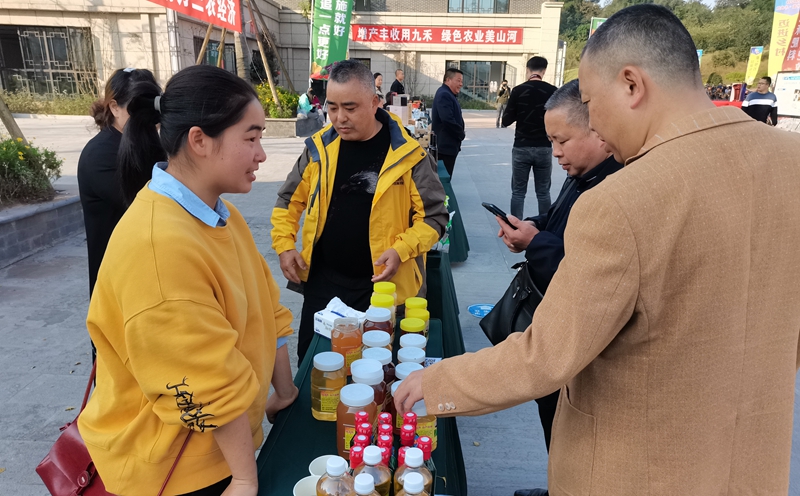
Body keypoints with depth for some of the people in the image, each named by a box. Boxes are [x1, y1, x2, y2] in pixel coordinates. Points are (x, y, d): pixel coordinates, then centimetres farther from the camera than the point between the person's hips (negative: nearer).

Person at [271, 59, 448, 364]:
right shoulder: (319, 148, -1)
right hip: (322, 281, 3)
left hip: (382, 283, -2)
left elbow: (434, 216, -5)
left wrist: (401, 249, -20)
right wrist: (284, 245, 1)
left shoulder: (407, 155, -10)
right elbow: (289, 200, 12)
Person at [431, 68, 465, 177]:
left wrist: (460, 133, 5)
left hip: (448, 144, 11)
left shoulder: (449, 94, 18)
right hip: (446, 145, -11)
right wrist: (461, 134, -14)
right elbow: (448, 120, -27)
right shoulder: (444, 95, -17)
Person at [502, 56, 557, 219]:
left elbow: (506, 120, -2)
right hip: (544, 148, 1)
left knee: (518, 192, 6)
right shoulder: (552, 91, -4)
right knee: (543, 192, 9)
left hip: (521, 147, -1)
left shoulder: (518, 90, -6)